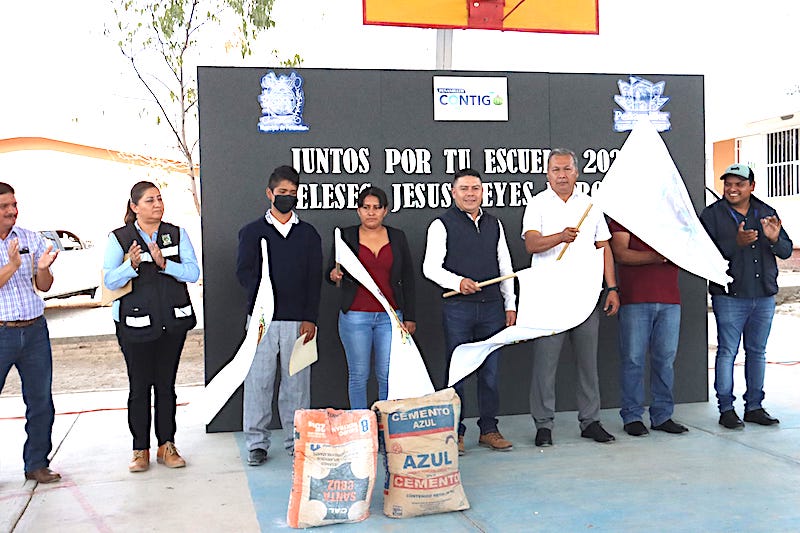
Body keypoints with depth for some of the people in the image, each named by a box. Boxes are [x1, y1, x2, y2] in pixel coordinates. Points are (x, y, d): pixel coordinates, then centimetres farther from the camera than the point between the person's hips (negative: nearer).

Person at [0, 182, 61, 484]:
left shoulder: (31, 239, 8)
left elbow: (44, 287, 9)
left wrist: (43, 268, -10)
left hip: (35, 331, 4)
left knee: (41, 402, 9)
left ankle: (37, 465, 21)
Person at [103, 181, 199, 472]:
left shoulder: (177, 234, 6)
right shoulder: (119, 238, 0)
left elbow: (193, 273, -3)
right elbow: (110, 280, -7)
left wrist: (164, 263, -18)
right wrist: (131, 265, -25)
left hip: (173, 322, 2)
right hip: (135, 324, -2)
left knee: (166, 385, 9)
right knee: (139, 387, 3)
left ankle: (166, 446, 18)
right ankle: (141, 450, 14)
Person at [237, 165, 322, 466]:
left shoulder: (308, 234, 12)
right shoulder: (252, 231, 10)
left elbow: (315, 279, 6)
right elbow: (243, 271, 1)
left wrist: (310, 318, -4)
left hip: (298, 319, 1)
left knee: (297, 381, 4)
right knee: (258, 381, 0)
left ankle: (297, 440, 14)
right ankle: (257, 443, 10)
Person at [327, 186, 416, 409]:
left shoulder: (397, 237, 8)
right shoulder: (346, 236, 5)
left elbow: (408, 278, 10)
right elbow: (331, 272, 7)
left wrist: (409, 317, 6)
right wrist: (335, 275, -18)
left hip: (390, 316, 1)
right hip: (355, 315, -1)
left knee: (388, 374, 1)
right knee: (358, 374, 3)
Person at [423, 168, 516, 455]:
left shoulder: (494, 224, 15)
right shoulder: (442, 225, 0)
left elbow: (505, 267, 17)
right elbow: (431, 267, -7)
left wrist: (510, 305, 12)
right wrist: (458, 282, -23)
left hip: (492, 306, 4)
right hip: (458, 308, -4)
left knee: (490, 370, 8)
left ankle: (489, 430, 19)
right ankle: (455, 432, 11)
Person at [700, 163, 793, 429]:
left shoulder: (766, 213, 11)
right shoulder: (712, 215, -2)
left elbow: (786, 251, 10)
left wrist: (774, 240, -11)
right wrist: (736, 243, -24)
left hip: (764, 296, 4)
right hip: (729, 296, -4)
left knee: (757, 352, 11)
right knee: (727, 352, -3)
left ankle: (754, 407, 20)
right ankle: (726, 409, 5)